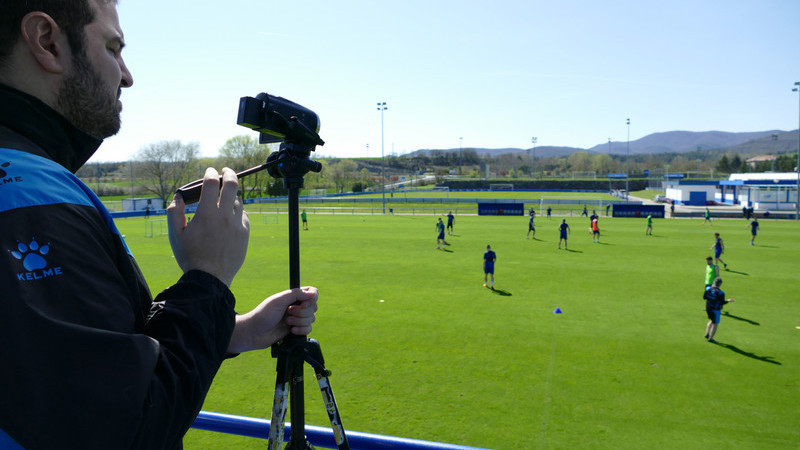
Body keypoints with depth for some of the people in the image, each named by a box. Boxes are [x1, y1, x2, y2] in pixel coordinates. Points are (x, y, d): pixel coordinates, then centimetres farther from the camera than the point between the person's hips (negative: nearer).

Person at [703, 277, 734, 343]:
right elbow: (722, 303, -18)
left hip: (708, 308, 6)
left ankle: (707, 334, 25)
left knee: (711, 321, 29)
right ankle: (710, 338, 21)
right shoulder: (720, 293, -24)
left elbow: (704, 297, 1)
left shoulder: (708, 289, -9)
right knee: (715, 324, 12)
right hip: (715, 310, -6)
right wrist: (728, 300, -2)